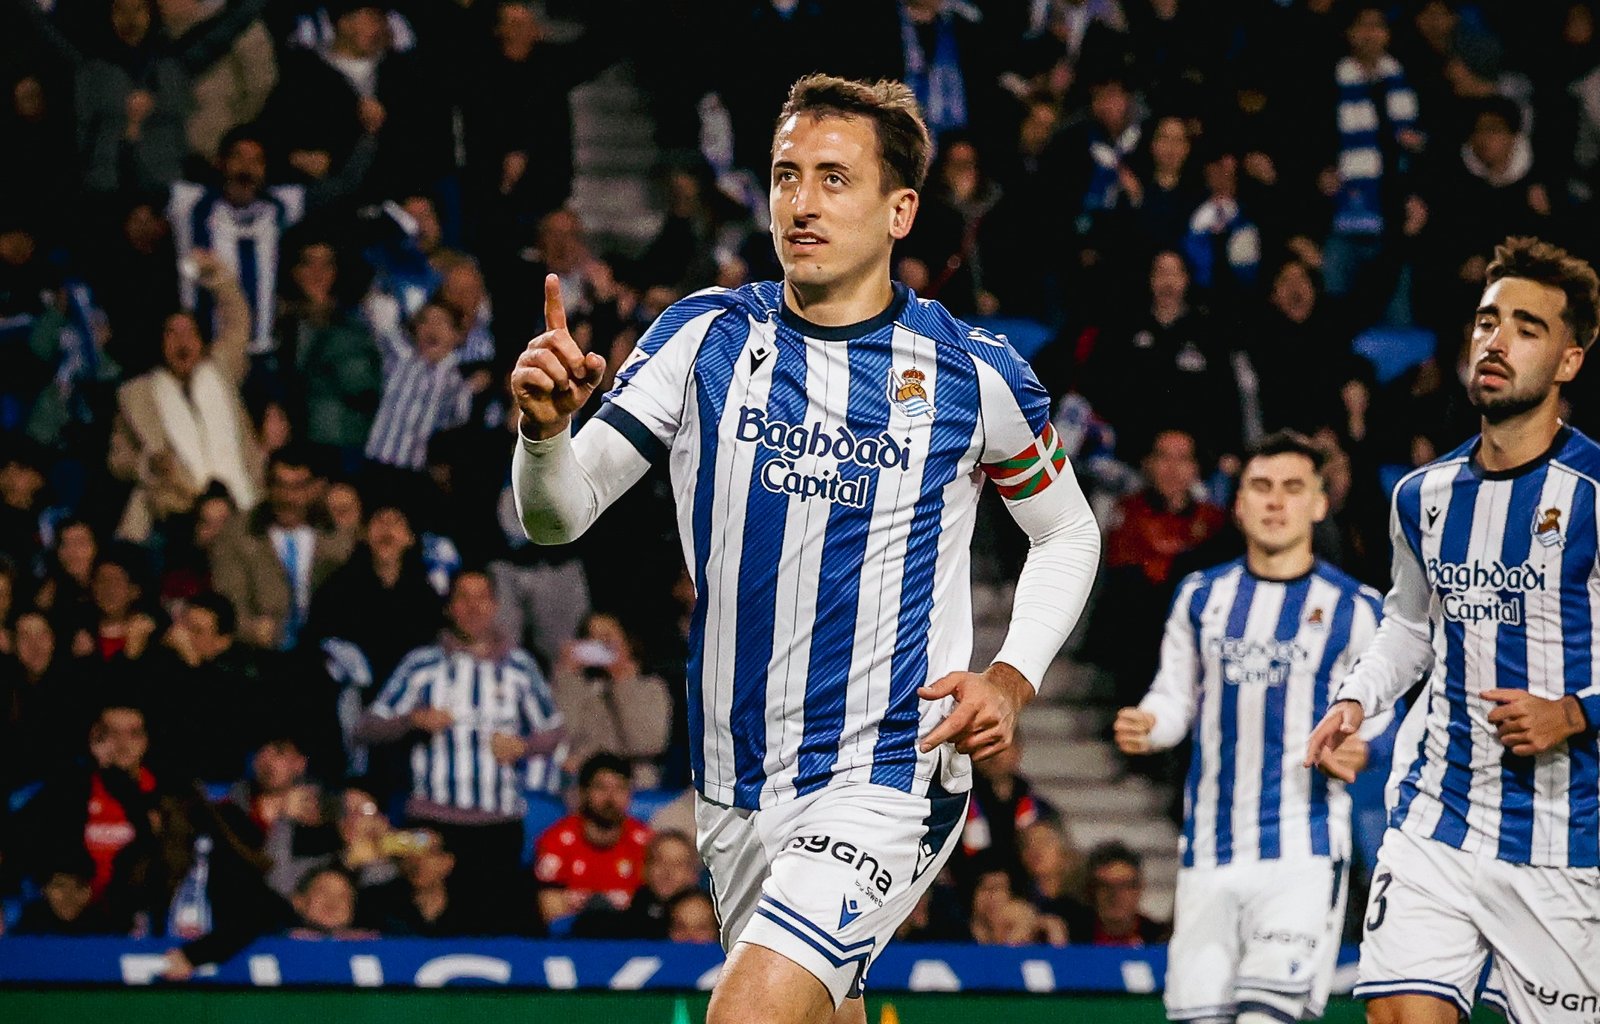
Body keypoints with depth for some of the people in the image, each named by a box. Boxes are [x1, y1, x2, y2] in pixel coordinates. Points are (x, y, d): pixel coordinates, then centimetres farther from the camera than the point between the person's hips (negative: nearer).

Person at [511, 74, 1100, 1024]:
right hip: (737, 788, 4)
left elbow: (1069, 535, 12)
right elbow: (559, 515, -5)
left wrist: (1011, 681, -4)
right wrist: (547, 428, -28)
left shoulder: (973, 373, -5)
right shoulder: (707, 338, 0)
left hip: (889, 777, -4)